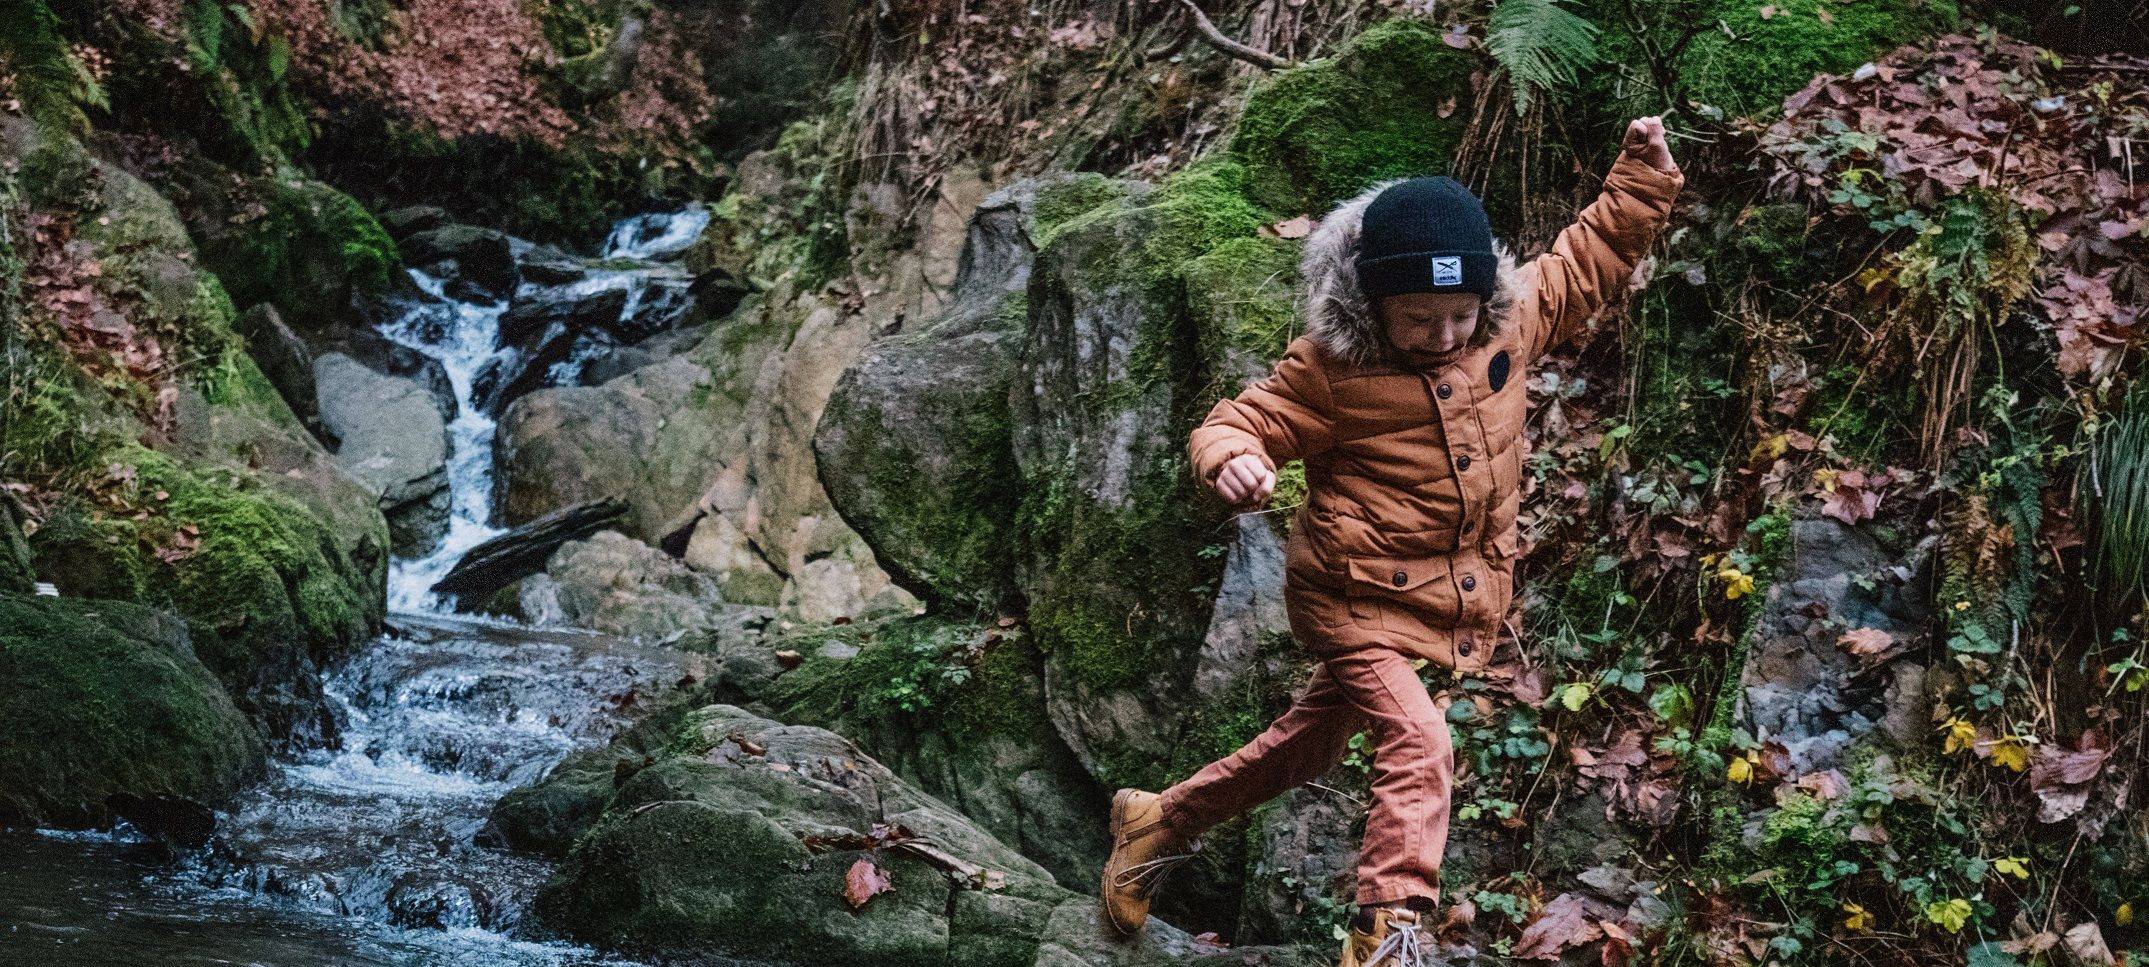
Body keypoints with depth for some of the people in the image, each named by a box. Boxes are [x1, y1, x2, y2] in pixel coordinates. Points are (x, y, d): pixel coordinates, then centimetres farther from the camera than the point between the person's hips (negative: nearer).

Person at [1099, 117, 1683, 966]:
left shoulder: (1514, 322, -5)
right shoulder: (1330, 368, -17)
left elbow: (1588, 258, 10)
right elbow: (1240, 423, -13)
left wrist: (1642, 178, 3)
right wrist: (1231, 460, -36)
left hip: (1460, 598, 6)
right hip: (1361, 599, -6)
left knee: (1308, 744, 20)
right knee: (1419, 746, -24)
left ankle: (1160, 821, 39)